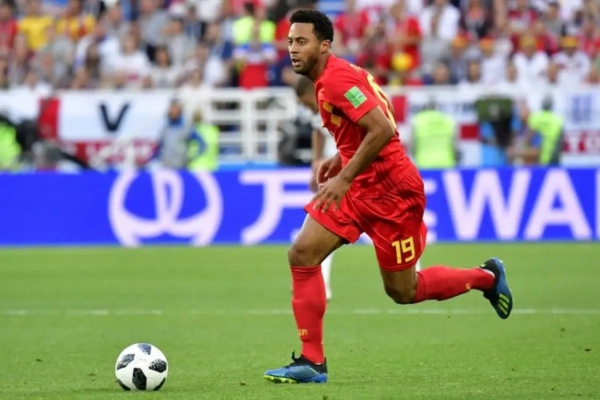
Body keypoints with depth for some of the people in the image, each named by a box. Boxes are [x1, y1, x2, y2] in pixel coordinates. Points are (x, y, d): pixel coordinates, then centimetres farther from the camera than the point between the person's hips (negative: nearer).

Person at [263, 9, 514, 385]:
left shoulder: (337, 79, -20)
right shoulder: (329, 78, 10)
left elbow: (383, 130, -30)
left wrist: (345, 177, -27)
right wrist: (340, 159, 9)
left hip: (391, 191, -10)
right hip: (359, 186, 10)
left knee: (402, 291, 3)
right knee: (302, 255, -1)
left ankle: (486, 276, 25)